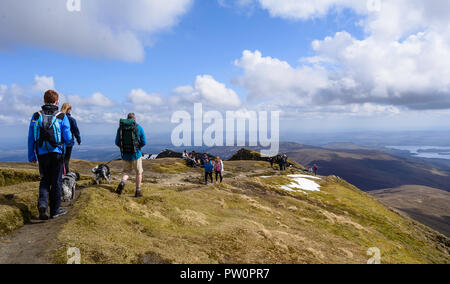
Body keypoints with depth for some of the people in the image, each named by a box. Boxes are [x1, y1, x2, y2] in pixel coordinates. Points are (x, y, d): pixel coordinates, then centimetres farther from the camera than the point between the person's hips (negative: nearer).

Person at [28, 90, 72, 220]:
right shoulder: (62, 117, -6)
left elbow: (30, 139, 4)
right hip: (57, 154, -2)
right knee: (56, 182, 8)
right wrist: (64, 142, 18)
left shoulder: (36, 116, 2)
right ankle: (55, 210, 15)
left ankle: (42, 202, -4)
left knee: (45, 180, 18)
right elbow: (68, 138, -6)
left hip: (42, 155, 3)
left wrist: (31, 156, 12)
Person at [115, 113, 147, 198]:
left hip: (125, 155, 3)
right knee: (139, 172, 14)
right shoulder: (139, 128, -5)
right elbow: (144, 142, -5)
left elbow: (117, 142, 3)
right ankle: (138, 192, 16)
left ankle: (122, 183, -10)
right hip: (136, 154, -2)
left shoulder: (120, 128, 2)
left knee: (127, 172, 19)